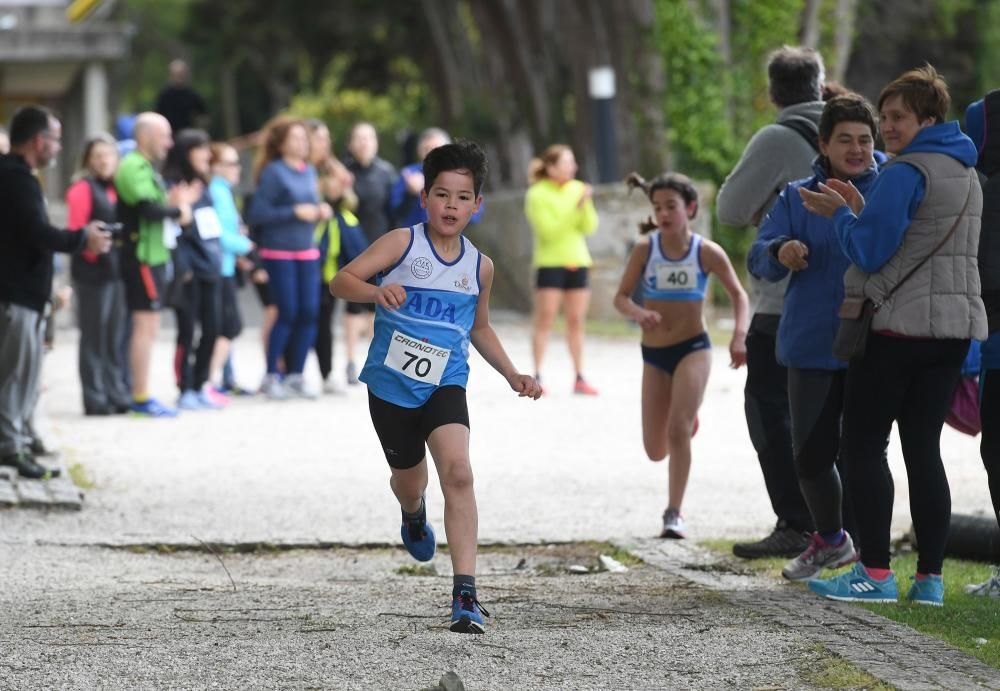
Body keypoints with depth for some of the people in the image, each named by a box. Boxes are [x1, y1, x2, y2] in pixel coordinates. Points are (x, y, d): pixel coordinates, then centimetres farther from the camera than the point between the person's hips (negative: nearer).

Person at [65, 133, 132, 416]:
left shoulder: (118, 190, 15)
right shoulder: (82, 189, -6)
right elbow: (76, 231, -12)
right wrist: (94, 250, -19)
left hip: (117, 269, 7)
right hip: (92, 270, -7)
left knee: (117, 337, 11)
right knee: (94, 336, -4)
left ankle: (119, 394, 17)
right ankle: (95, 399, -1)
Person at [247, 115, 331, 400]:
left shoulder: (309, 171, 11)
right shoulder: (273, 173, -9)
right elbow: (257, 214, -14)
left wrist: (321, 211, 1)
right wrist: (295, 212, -18)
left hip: (307, 252, 6)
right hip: (279, 252, -6)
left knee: (309, 312, 1)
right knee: (287, 313, -7)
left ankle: (296, 376, 12)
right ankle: (271, 376, 5)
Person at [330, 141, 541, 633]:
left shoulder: (479, 267, 4)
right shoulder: (402, 243, -8)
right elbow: (341, 281, -18)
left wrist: (512, 374, 12)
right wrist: (376, 291, -38)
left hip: (445, 385, 1)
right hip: (390, 384, -1)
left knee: (458, 472, -22)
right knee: (409, 479, 16)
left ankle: (465, 593, -25)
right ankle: (413, 516, 58)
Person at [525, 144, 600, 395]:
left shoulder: (577, 189, 6)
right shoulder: (537, 195, -7)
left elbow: (589, 228, 4)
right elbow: (549, 231, -15)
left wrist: (586, 205, -12)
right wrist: (574, 208, -18)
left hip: (577, 262, 5)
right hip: (550, 263, -5)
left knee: (576, 321, 6)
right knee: (544, 320, -6)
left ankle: (579, 378, 9)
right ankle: (537, 376, -4)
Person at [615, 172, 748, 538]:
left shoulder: (707, 253, -8)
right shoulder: (645, 248, -7)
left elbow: (738, 294, 2)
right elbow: (621, 297, -5)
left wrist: (739, 336, -14)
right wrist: (638, 313, -27)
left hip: (693, 348, -2)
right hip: (654, 354, 2)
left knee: (679, 430, -18)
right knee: (655, 451, 7)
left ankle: (674, 513, -8)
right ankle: (687, 416, 43)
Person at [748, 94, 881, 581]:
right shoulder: (797, 197, 5)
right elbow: (758, 260, 0)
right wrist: (780, 252, -25)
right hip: (812, 348, 3)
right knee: (811, 452, 8)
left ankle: (865, 549, 8)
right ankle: (830, 539, 30)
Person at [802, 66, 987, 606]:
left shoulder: (906, 173, -12)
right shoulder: (967, 174, 17)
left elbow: (871, 252, -15)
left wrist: (841, 215, 2)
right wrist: (859, 209, 16)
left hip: (898, 327, -8)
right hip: (954, 327, 8)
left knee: (863, 445, -2)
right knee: (923, 448, 8)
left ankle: (875, 572, -7)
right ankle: (930, 577, 3)